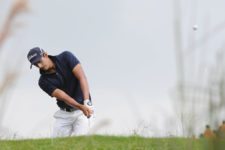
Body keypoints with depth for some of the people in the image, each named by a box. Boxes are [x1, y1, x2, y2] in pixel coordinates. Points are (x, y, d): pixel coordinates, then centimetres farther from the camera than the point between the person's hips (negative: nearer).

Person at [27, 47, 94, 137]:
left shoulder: (66, 57, -11)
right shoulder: (44, 81, -8)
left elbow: (81, 77, -20)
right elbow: (63, 97, -19)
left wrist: (86, 102, -34)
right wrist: (81, 107, -36)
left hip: (81, 112, -3)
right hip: (64, 114, 3)